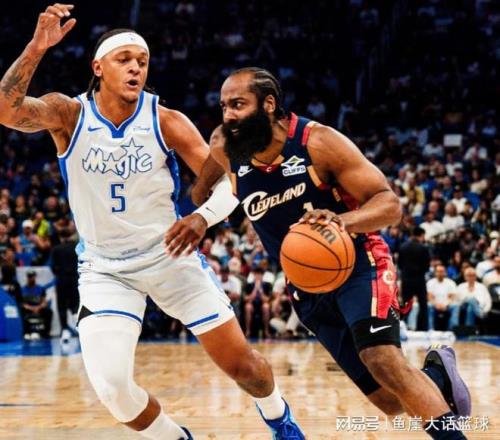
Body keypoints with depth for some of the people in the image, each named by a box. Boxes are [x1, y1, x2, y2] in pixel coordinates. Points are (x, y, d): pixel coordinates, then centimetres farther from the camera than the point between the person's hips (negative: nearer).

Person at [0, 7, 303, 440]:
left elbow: (227, 182, -12)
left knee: (240, 361, 5)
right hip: (104, 269, 0)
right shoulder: (68, 114, -12)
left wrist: (204, 216, -34)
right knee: (111, 386, -17)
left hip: (170, 255, 1)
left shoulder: (167, 121, -11)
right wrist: (36, 48, -45)